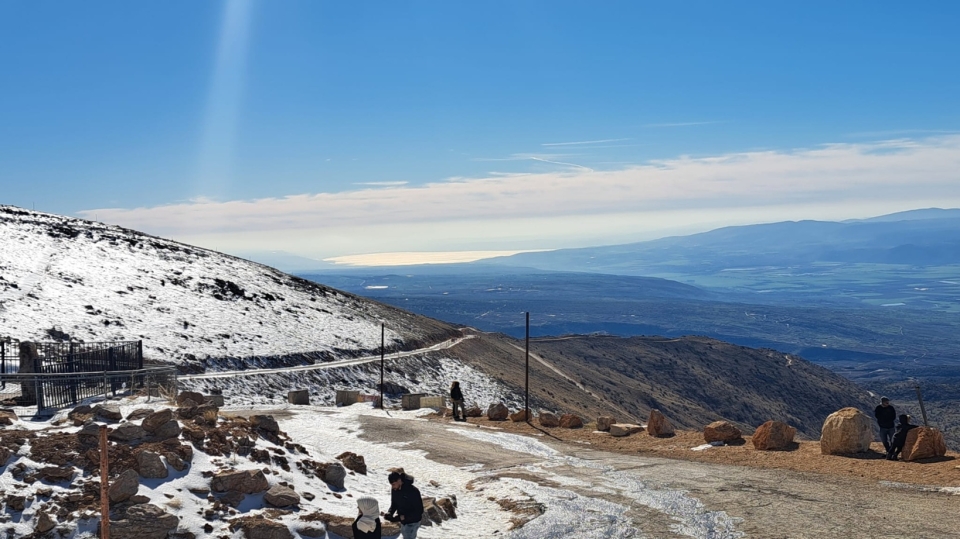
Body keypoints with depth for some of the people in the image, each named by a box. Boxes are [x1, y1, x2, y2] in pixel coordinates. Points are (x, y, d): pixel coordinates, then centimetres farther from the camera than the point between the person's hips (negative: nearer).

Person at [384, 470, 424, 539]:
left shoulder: (413, 491, -28)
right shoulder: (394, 489, -7)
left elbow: (419, 510, -24)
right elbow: (394, 504, 8)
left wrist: (404, 517, -33)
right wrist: (389, 513, -14)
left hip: (412, 522, -7)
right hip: (403, 521, 7)